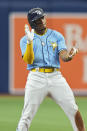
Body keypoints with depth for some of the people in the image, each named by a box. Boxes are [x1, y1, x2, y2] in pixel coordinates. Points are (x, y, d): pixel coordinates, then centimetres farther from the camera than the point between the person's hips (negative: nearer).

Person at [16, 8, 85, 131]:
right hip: (36, 78, -2)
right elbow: (29, 60, -6)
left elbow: (63, 55, -2)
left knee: (74, 110, -6)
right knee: (27, 116, -6)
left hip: (55, 76, 2)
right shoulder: (25, 40, 9)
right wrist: (30, 42, -19)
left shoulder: (57, 36, 13)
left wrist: (69, 55, -26)